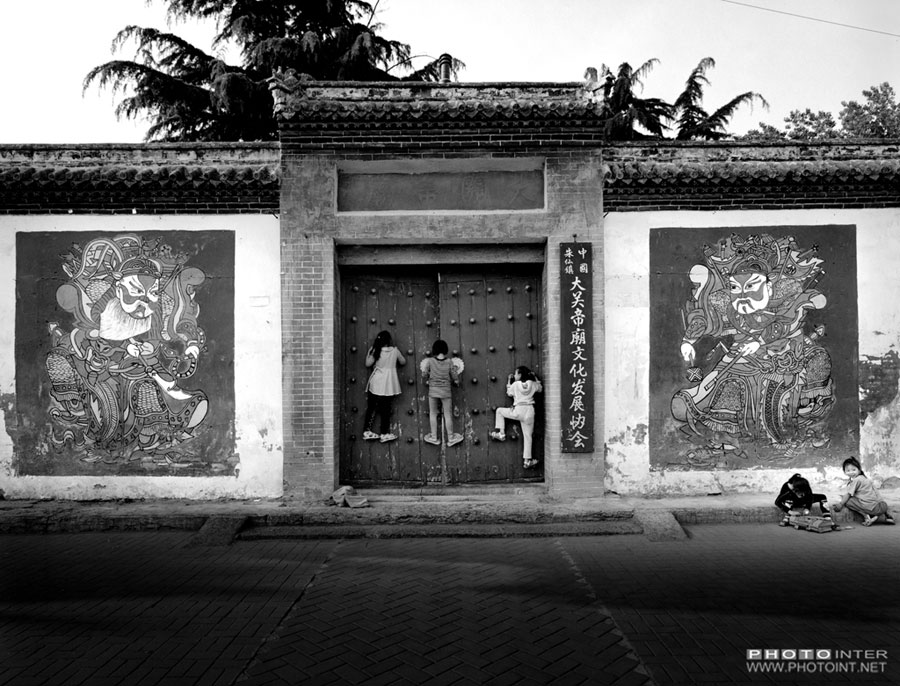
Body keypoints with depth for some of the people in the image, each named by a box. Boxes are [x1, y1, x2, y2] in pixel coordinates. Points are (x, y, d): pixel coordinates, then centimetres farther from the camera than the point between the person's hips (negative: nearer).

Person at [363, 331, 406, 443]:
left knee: (371, 408, 9)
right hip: (389, 385, 0)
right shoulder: (394, 351, -4)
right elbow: (403, 362, 10)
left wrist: (369, 351, 8)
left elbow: (368, 363, -2)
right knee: (386, 409, 6)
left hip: (376, 384, 0)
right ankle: (384, 434, 9)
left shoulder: (376, 351, -8)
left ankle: (367, 432, 10)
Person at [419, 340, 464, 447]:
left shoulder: (430, 361, -9)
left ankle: (434, 437, 20)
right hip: (446, 391, 0)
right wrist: (455, 370, 15)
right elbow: (455, 379, -5)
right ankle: (450, 438, 19)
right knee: (448, 415, 9)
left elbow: (424, 375, -4)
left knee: (433, 414, 14)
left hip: (433, 391, 0)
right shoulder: (449, 362, -8)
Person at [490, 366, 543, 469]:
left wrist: (509, 381, 19)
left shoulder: (516, 384, -3)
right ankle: (527, 460, 10)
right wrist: (535, 377, 26)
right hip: (529, 411, 3)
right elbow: (540, 388, 24)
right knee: (528, 436, 9)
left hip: (518, 411, -3)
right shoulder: (532, 384, 4)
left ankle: (500, 433, 15)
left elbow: (509, 393, 12)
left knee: (499, 411, 21)